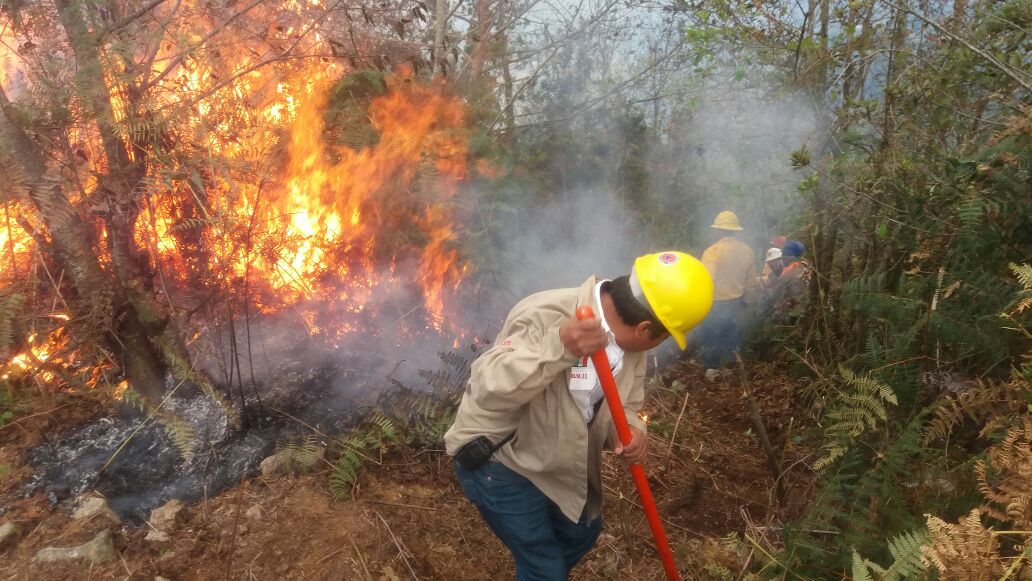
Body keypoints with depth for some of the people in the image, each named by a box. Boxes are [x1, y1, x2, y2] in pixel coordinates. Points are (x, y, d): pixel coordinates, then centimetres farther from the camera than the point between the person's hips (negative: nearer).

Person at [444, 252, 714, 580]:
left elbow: (624, 404, 3)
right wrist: (557, 347, -53)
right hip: (497, 460, -8)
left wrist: (628, 431, -20)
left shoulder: (630, 340, -9)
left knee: (582, 532, 26)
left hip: (555, 460, 8)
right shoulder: (545, 317, -33)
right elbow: (487, 387, -41)